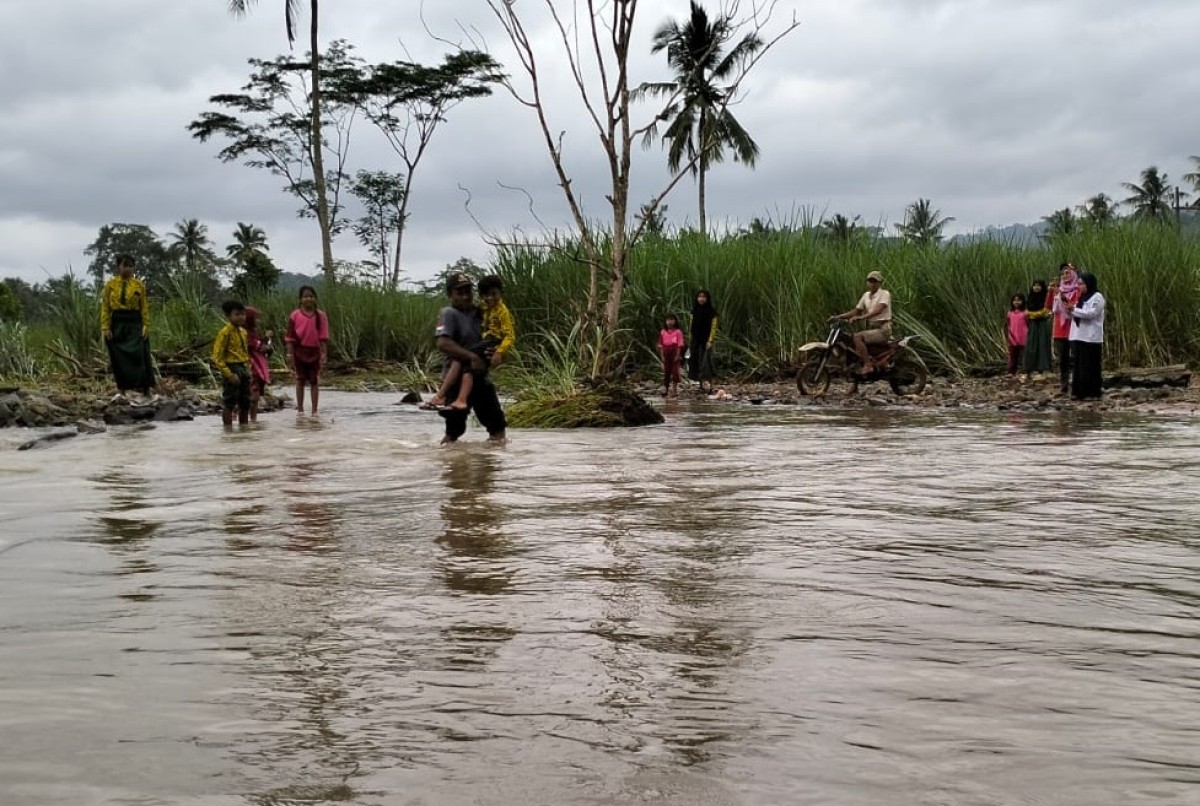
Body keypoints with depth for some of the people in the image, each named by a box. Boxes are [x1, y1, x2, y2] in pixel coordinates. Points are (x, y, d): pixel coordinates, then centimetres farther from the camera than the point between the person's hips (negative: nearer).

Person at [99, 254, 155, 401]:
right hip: (117, 324, 1)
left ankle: (145, 391, -3)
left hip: (135, 324, -1)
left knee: (138, 355, -6)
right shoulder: (110, 285, 4)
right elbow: (105, 307, 3)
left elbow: (145, 308, 2)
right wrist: (105, 328, -4)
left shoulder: (139, 285, 3)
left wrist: (146, 326, -5)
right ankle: (121, 391, 12)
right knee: (118, 358, 5)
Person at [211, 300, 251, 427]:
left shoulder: (243, 332, 12)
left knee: (245, 405, 12)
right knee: (229, 404, -4)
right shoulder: (225, 332, -11)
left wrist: (248, 368, 12)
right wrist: (229, 374, -19)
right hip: (232, 368, -8)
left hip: (244, 369, 8)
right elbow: (217, 357, -14)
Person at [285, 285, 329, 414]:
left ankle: (314, 411, 10)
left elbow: (323, 337, -1)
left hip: (315, 352, 1)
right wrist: (290, 354, -6)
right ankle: (300, 409, 13)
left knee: (315, 381, 4)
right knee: (300, 380, 7)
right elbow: (290, 337, -1)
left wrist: (323, 354, -6)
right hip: (300, 351, 0)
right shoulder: (295, 315, -2)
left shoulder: (321, 315, 0)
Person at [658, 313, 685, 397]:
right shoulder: (663, 332, 5)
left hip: (675, 353, -3)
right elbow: (660, 345, 5)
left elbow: (680, 345, -8)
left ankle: (674, 389, 7)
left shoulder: (678, 332, -5)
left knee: (675, 371, 0)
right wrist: (662, 355, -2)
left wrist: (677, 355, -13)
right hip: (666, 354, 3)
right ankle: (665, 389, 9)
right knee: (666, 371, 5)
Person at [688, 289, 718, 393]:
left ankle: (710, 385, -7)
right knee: (696, 362, 4)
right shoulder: (695, 310, 8)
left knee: (706, 361, -11)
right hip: (696, 341, 5)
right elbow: (692, 326, 13)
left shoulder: (711, 311, -5)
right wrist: (690, 340, 10)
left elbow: (713, 327, -7)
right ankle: (701, 385, 11)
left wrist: (710, 341, -14)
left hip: (706, 340, -5)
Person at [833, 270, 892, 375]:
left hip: (883, 329, -9)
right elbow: (856, 311, 16)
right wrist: (839, 316, 3)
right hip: (872, 328, 9)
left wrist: (861, 317, -38)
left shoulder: (884, 294, -9)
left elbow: (878, 310, -25)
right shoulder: (866, 295, 16)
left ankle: (868, 365, -27)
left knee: (857, 337, -27)